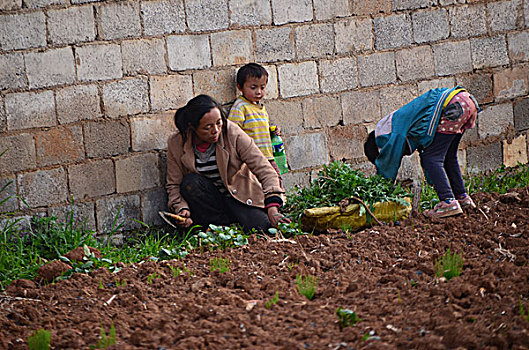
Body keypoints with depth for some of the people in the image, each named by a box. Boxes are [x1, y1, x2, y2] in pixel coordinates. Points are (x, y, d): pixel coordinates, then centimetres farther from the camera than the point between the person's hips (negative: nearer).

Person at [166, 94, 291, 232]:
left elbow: (264, 170, -18)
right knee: (190, 182, -29)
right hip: (208, 199, 2)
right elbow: (173, 185, -2)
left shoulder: (233, 133, -17)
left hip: (238, 196, -2)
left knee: (262, 226, -29)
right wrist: (182, 208, -23)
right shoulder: (176, 143, -11)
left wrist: (272, 208, -31)